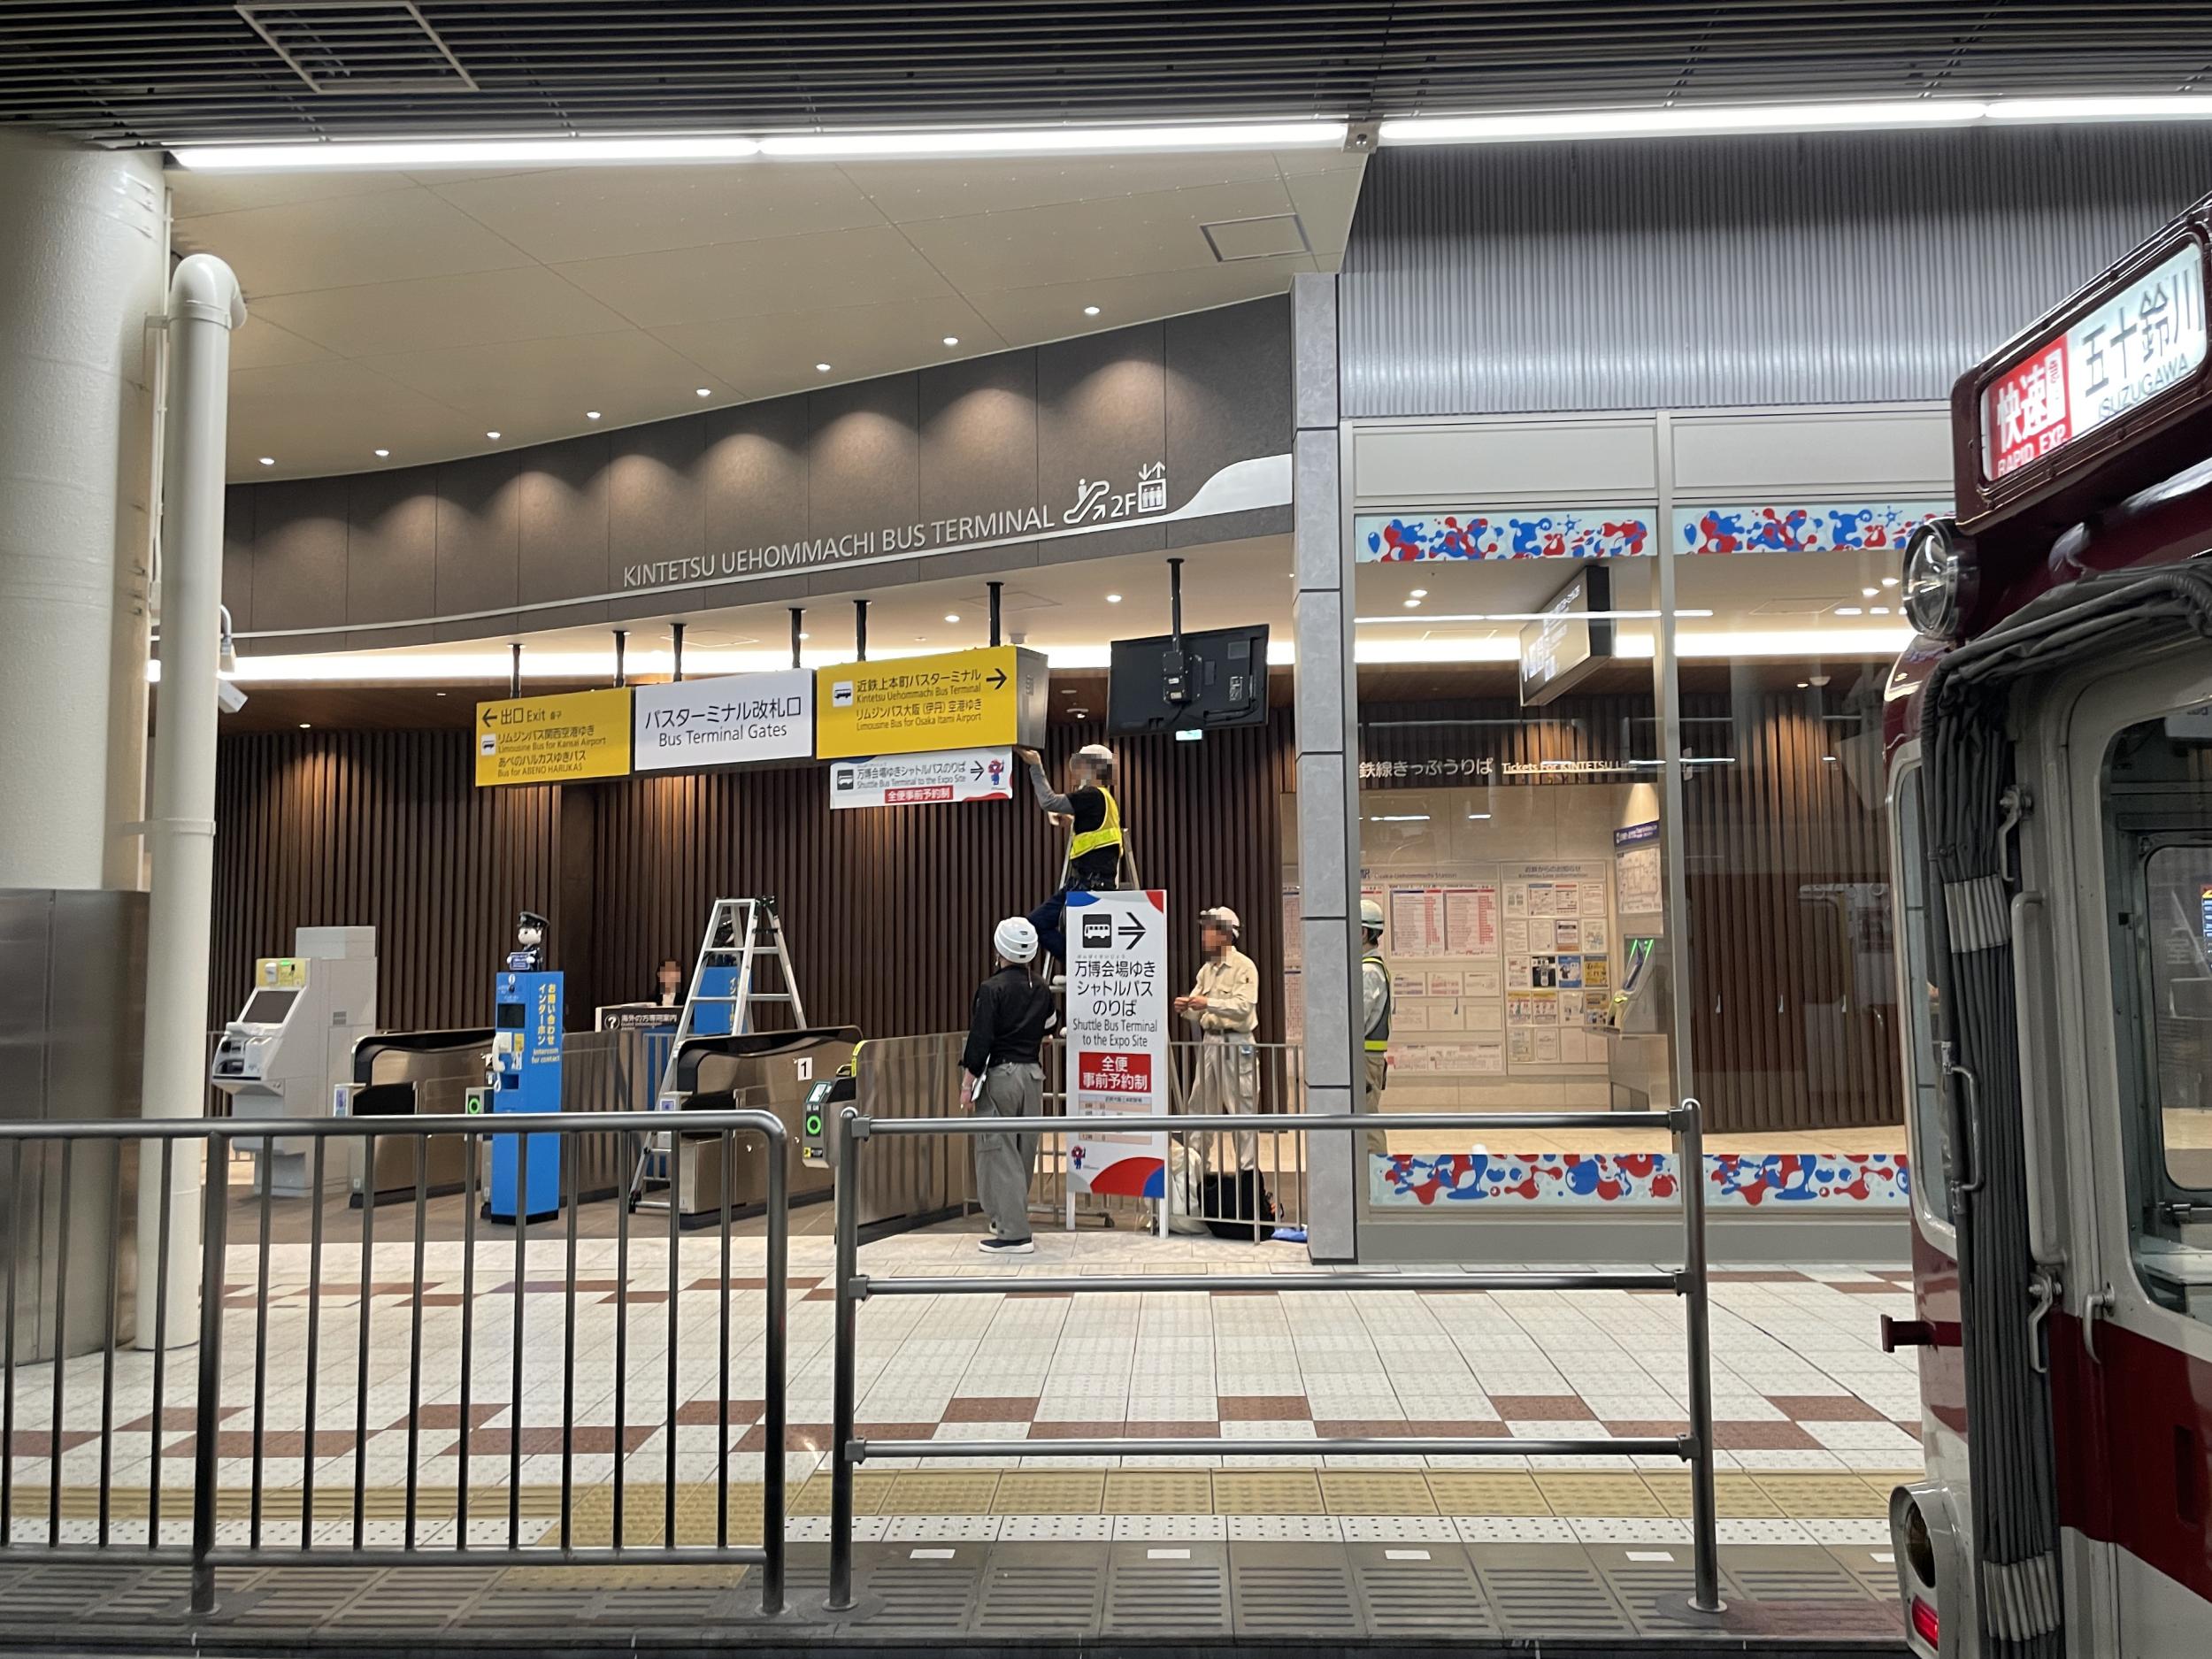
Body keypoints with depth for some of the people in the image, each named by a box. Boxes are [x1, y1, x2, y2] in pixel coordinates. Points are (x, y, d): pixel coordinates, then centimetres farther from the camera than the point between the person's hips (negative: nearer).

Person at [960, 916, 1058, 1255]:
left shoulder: (992, 989, -12)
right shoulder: (1042, 991, 7)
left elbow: (980, 1039, -14)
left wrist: (970, 1080, -7)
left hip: (999, 1075, -7)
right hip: (1032, 1074, 7)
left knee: (1000, 1153, -3)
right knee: (1023, 1153, 15)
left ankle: (1013, 1233, -5)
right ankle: (1011, 1220, 28)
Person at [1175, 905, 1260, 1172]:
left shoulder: (1244, 966, -8)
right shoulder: (1207, 969, 14)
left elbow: (1243, 1006, -20)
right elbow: (1198, 1013, 13)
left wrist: (1208, 1003, -27)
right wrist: (1186, 1008, -10)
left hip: (1236, 1043, -8)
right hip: (1209, 1041, 8)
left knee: (1242, 1109, -1)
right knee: (1200, 1107, 11)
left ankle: (1247, 1168, 6)